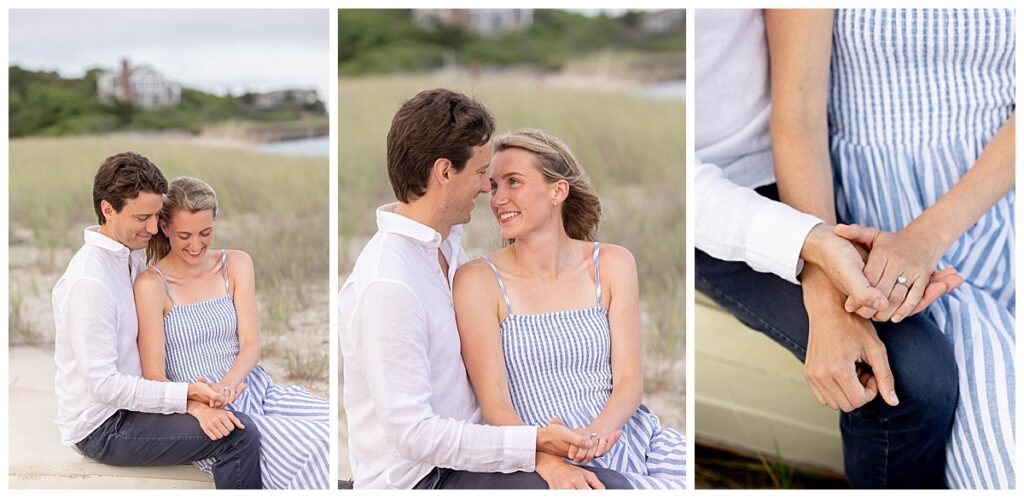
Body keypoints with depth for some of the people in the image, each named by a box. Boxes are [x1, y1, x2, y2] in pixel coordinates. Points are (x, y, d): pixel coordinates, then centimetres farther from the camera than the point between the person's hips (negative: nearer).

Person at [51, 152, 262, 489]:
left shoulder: (131, 257, 7)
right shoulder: (89, 282, -24)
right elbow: (103, 385, -25)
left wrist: (194, 399, -7)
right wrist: (187, 394, -26)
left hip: (127, 399, 10)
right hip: (101, 428, -10)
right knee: (239, 434, -23)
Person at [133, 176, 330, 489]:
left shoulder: (236, 265, 12)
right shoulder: (151, 285, -2)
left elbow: (251, 345, 5)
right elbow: (154, 375, -5)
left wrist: (226, 385, -17)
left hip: (250, 388, 5)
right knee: (309, 450, -31)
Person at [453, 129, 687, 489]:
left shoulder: (612, 264, 8)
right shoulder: (479, 281, -2)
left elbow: (629, 379, 4)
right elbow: (495, 404, -7)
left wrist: (597, 431, -18)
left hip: (625, 438, 5)